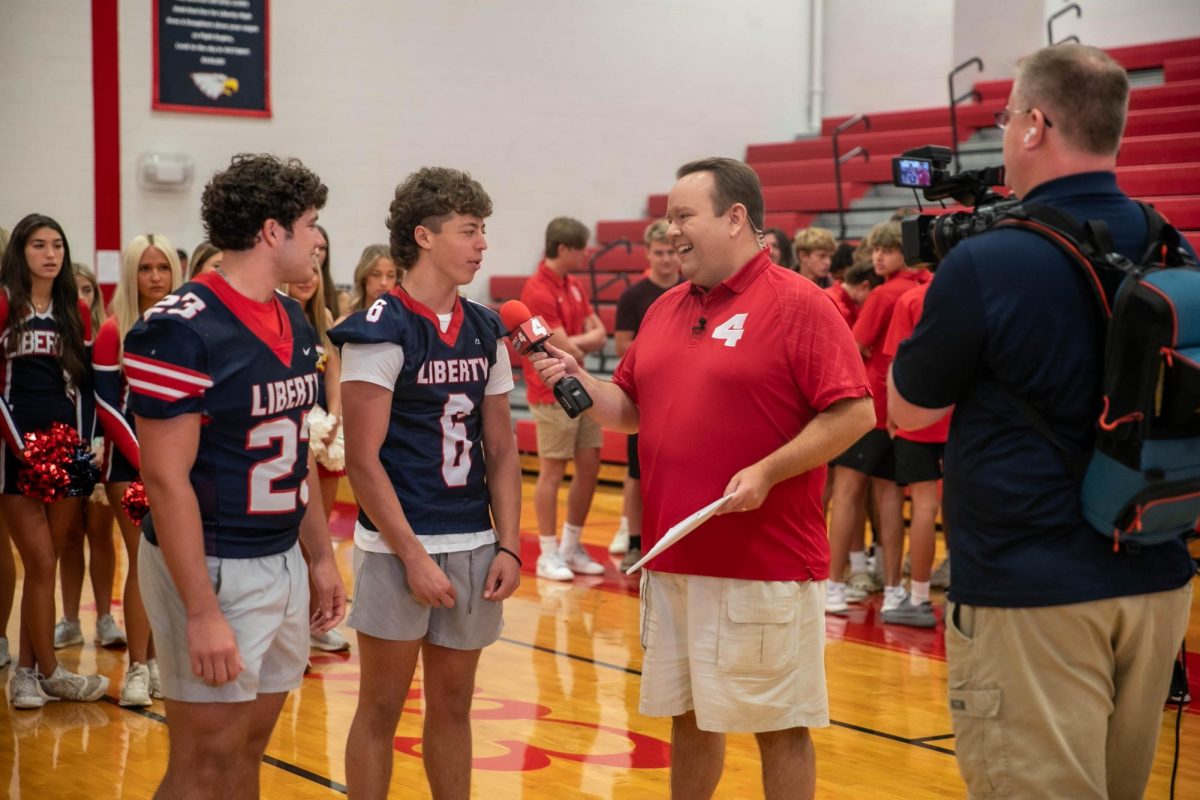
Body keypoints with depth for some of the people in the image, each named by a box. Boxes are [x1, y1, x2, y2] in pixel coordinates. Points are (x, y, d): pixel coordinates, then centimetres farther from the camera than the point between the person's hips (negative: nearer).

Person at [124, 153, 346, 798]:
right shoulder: (180, 330, -17)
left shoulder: (292, 321, 9)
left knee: (250, 747, 14)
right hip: (213, 569, -8)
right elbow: (166, 479, -19)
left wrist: (322, 557, 17)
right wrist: (202, 612, -21)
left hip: (283, 563, 8)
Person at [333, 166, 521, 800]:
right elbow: (363, 459, -12)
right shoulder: (379, 332, -9)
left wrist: (508, 547, 4)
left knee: (452, 705, 13)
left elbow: (501, 448, 12)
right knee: (381, 709, 4)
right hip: (398, 546, -5)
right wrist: (413, 556, -15)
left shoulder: (485, 331, 9)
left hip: (474, 545, 6)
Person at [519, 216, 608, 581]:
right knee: (552, 472, -2)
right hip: (553, 396, -8)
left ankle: (572, 547, 21)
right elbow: (565, 350, -20)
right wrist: (585, 344, -1)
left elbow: (599, 335, 9)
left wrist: (574, 343, -11)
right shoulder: (538, 290, -16)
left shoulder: (574, 286, 12)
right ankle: (548, 555, 7)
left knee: (590, 467, 9)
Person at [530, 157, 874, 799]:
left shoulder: (797, 305, -9)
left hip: (765, 566, -7)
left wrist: (767, 472, -21)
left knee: (778, 726, 4)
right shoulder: (664, 310, 13)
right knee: (688, 715, 17)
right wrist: (580, 381, 1)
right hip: (670, 561, 7)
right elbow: (630, 409, 19)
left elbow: (854, 413, -14)